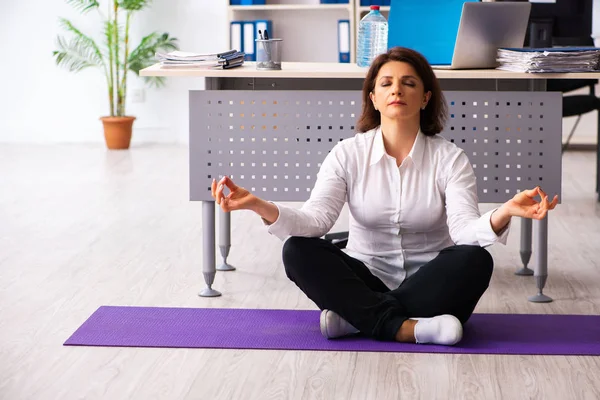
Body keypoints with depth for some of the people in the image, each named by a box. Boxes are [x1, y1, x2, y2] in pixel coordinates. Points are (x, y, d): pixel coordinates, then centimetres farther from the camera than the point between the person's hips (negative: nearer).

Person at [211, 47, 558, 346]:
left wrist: (502, 215, -44)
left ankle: (355, 317, -27)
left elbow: (464, 229, -21)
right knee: (298, 251, -25)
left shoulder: (450, 159, -7)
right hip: (365, 282, 1)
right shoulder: (347, 154, -3)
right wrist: (261, 206, -37)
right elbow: (316, 219, -17)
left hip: (429, 286, 0)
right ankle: (402, 327, -33)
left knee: (476, 260, -31)